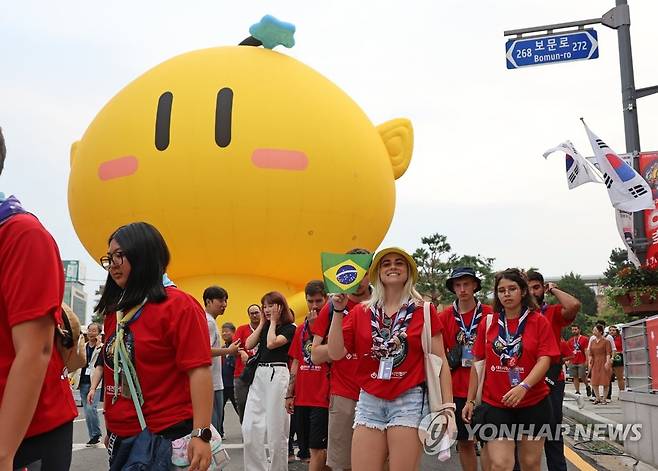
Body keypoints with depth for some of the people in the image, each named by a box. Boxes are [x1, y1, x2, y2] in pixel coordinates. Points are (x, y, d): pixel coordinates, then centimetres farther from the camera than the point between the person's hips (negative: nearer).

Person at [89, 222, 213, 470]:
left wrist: (201, 434, -24)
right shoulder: (115, 312, 11)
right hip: (120, 440, 7)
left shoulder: (178, 305, -11)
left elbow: (199, 370, -18)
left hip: (166, 439, -7)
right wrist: (110, 428, 17)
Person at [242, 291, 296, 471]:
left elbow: (272, 343, -14)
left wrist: (273, 321, -2)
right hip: (259, 374, 6)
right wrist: (262, 322, 10)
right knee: (249, 427, 1)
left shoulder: (290, 328, 0)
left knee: (275, 428, -2)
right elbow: (249, 344, 7)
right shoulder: (265, 326, 18)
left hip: (277, 374, -6)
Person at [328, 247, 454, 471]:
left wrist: (448, 405, -4)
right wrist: (338, 311, -5)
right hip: (369, 402, 3)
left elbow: (439, 360, 2)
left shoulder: (424, 311, 2)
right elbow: (335, 353, 2)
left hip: (409, 401, -2)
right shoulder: (360, 312, 8)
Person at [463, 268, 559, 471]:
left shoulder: (539, 321, -2)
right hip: (494, 405, 1)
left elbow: (544, 360, -10)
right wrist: (470, 400, 6)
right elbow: (478, 363, 8)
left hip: (533, 403, 0)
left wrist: (523, 386, -26)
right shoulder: (488, 323, 4)